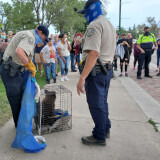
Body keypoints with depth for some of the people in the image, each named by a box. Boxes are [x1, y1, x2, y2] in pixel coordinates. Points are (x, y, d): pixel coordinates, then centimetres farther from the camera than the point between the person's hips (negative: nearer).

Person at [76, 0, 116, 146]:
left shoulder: (95, 25, -16)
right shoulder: (110, 25, 16)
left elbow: (93, 53, -27)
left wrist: (82, 78, -29)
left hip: (96, 71, -10)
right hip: (107, 69, 10)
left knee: (96, 104, 1)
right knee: (102, 101, 20)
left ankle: (99, 137, 14)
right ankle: (106, 129, 33)